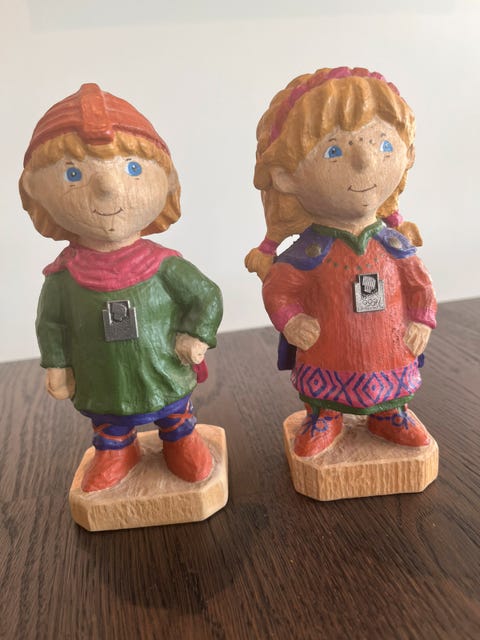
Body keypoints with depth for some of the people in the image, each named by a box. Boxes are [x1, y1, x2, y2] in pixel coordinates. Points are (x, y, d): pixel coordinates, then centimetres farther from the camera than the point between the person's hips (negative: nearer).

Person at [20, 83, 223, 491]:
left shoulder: (162, 263, -20)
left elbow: (207, 297, -8)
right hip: (101, 387, 2)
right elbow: (52, 323, 1)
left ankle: (180, 442, 50)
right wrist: (56, 365, 3)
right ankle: (115, 453, 52)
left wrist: (196, 337, -14)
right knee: (110, 431, 25)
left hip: (166, 377, -1)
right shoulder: (63, 274, -15)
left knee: (178, 422, 23)